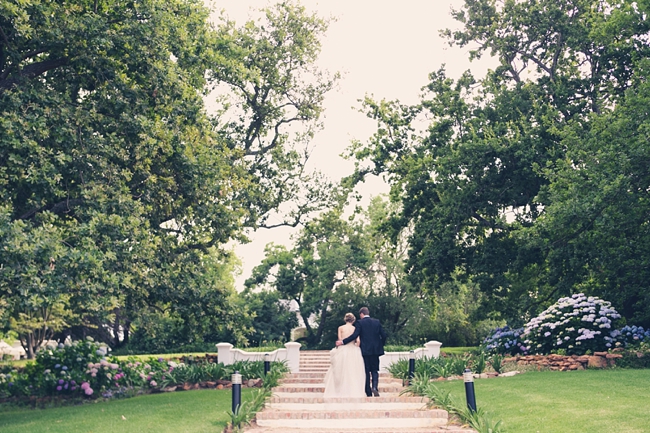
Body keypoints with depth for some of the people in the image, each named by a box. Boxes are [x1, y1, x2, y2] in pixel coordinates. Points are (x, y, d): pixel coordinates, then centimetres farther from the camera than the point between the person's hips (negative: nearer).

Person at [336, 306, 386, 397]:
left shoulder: (360, 322, -5)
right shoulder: (377, 322, 6)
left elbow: (355, 335, -15)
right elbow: (383, 335, 4)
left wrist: (342, 342, -10)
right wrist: (380, 345, 20)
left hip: (365, 350, -2)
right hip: (375, 350, 3)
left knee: (367, 371, 5)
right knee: (375, 370, 11)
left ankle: (368, 393, 5)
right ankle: (375, 386, -14)